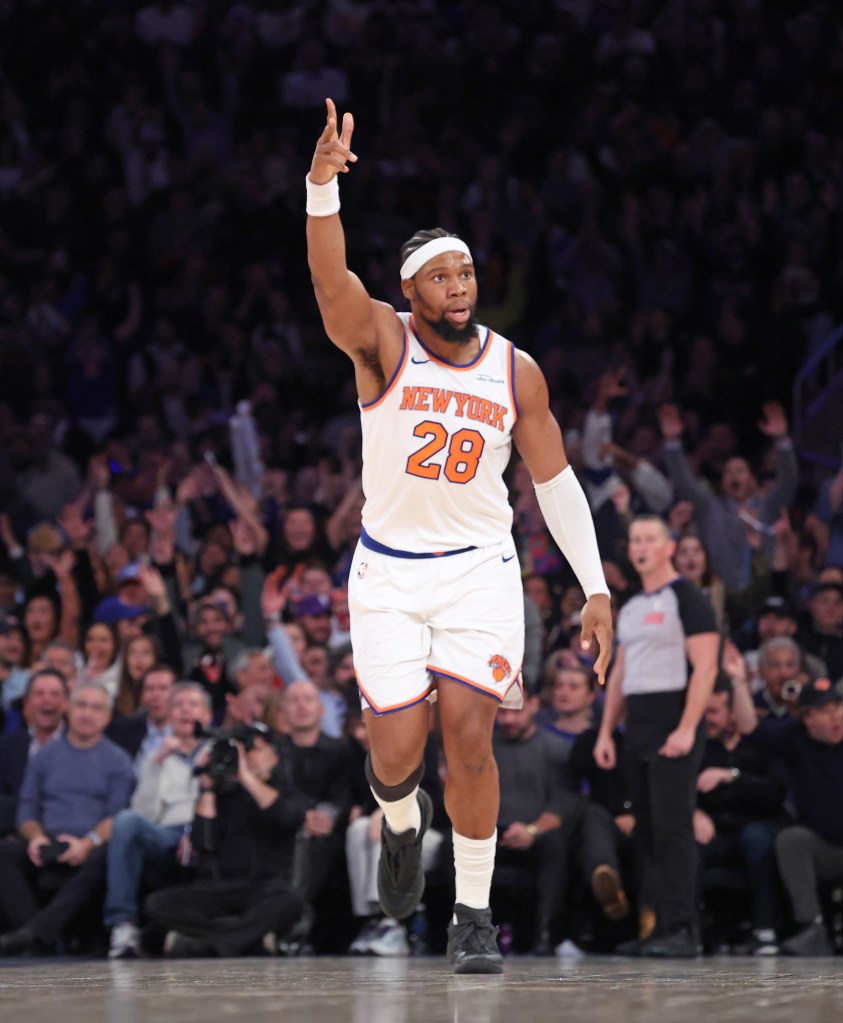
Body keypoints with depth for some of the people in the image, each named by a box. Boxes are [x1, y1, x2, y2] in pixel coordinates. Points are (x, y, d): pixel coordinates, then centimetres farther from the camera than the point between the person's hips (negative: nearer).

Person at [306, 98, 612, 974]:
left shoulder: (515, 370, -1)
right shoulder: (382, 342, -7)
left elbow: (555, 480, 6)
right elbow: (330, 277, -27)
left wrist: (595, 587, 2)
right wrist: (323, 186, -46)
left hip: (480, 571, 1)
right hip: (389, 571, -1)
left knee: (469, 736, -10)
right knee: (397, 748, -6)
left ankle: (473, 916, 3)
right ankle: (400, 824, 32)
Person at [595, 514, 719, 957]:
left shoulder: (687, 600, -5)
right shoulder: (630, 608, 19)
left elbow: (705, 668, -12)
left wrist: (687, 729, -20)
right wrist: (606, 732, 15)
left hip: (674, 724, -8)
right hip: (637, 724, 8)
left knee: (672, 828, -12)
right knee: (647, 831, 7)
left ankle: (682, 931, -13)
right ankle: (662, 926, 11)